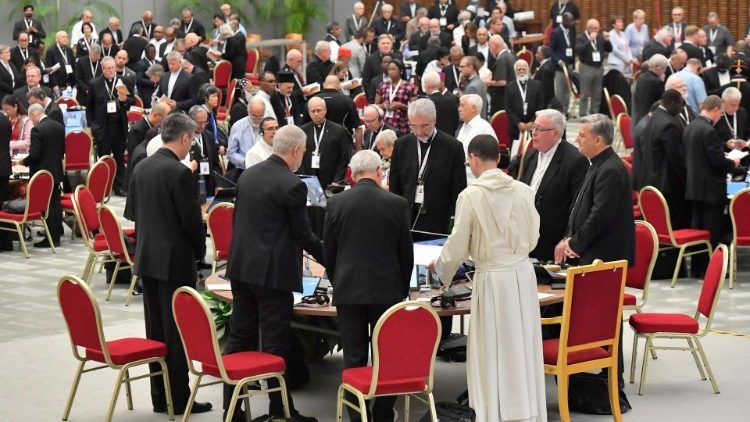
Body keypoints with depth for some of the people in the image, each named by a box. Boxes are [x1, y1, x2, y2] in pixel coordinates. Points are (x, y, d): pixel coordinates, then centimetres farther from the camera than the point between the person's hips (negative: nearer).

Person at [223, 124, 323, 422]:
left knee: (239, 337, 11)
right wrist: (329, 258, 6)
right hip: (272, 272, -7)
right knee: (276, 342, 0)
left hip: (241, 266, 7)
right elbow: (302, 233, -9)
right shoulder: (292, 185, -15)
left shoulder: (248, 174, 7)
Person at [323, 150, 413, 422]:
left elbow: (328, 252, 4)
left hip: (348, 291, 1)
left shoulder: (336, 204, -2)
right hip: (387, 291, -1)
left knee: (354, 359, 6)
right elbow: (406, 253, 2)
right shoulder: (397, 204, -5)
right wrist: (403, 291, 14)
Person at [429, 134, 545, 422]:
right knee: (523, 349, 13)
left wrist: (439, 268, 13)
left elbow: (457, 248, -7)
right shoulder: (523, 190, -1)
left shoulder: (470, 196, -12)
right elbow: (532, 238, 10)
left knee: (494, 355, 6)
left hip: (493, 279, -4)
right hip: (523, 272, 4)